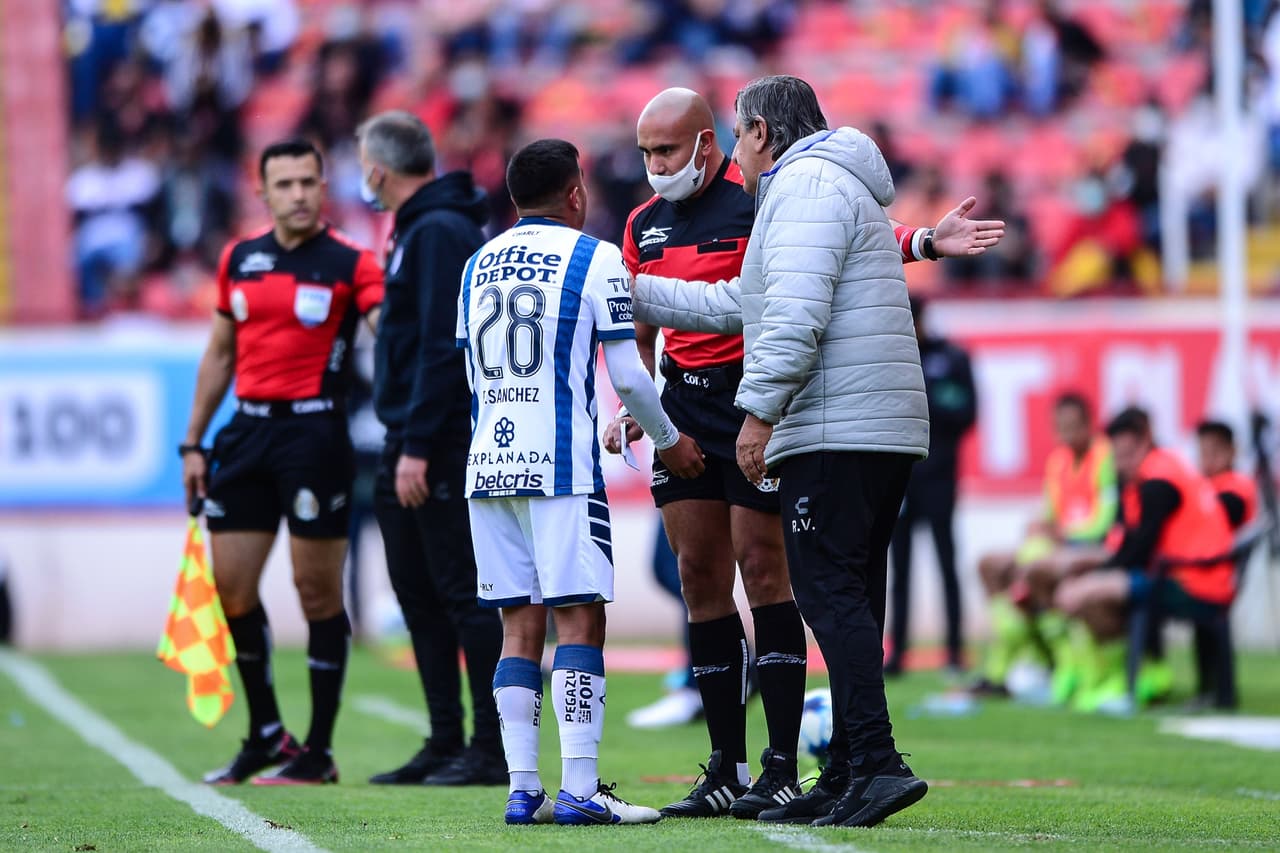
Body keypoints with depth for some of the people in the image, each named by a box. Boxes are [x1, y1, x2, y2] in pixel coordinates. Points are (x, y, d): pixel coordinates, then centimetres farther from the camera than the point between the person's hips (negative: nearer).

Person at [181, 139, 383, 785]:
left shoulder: (350, 264, -4)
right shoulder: (238, 260, 12)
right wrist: (193, 444, 18)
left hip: (314, 433, -5)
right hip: (246, 432, 5)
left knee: (318, 591, -2)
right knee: (231, 588, 5)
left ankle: (318, 752, 5)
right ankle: (265, 736, 21)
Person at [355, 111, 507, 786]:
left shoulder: (440, 232, -14)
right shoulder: (418, 230, 17)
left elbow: (443, 345, -21)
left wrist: (418, 447, -22)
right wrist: (405, 445, 17)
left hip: (442, 448, -10)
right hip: (412, 445, 10)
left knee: (462, 593, -7)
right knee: (419, 596, 12)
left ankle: (492, 748, -4)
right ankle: (445, 743, 17)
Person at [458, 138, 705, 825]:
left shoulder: (478, 265, 14)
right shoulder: (594, 258, -3)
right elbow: (627, 376, -4)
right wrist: (669, 441, 11)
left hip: (489, 463, 5)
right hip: (561, 464, -5)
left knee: (520, 625, 7)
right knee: (579, 619, -5)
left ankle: (522, 789, 3)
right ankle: (579, 790, -11)